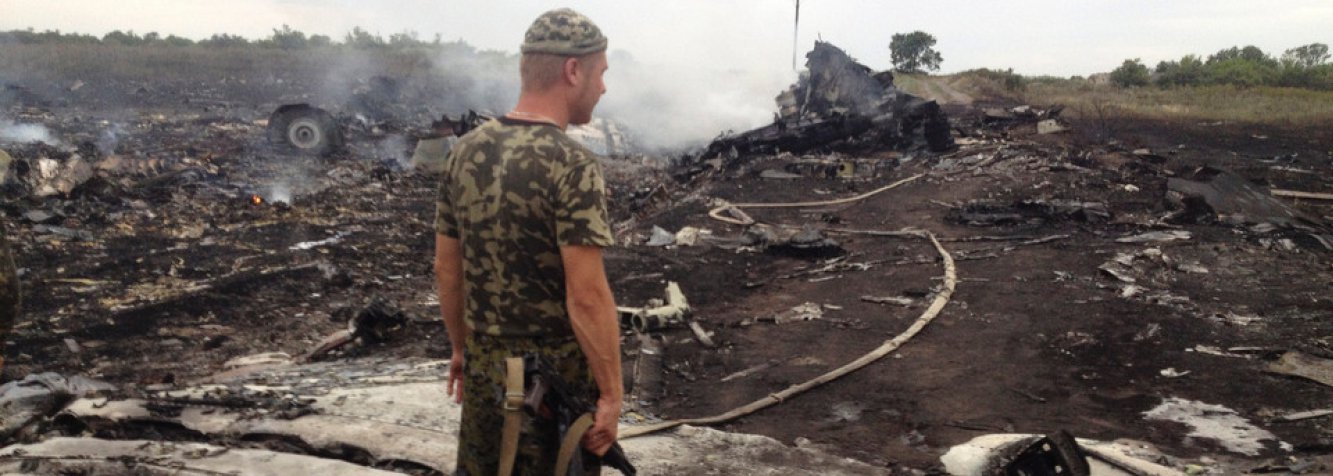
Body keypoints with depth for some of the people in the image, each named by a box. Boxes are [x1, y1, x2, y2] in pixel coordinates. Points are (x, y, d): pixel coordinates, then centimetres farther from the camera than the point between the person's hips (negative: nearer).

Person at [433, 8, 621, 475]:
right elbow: (587, 296, -22)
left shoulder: (465, 151, 1)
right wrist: (612, 392, -14)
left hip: (484, 366, 6)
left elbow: (446, 268, 8)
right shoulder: (572, 165, -20)